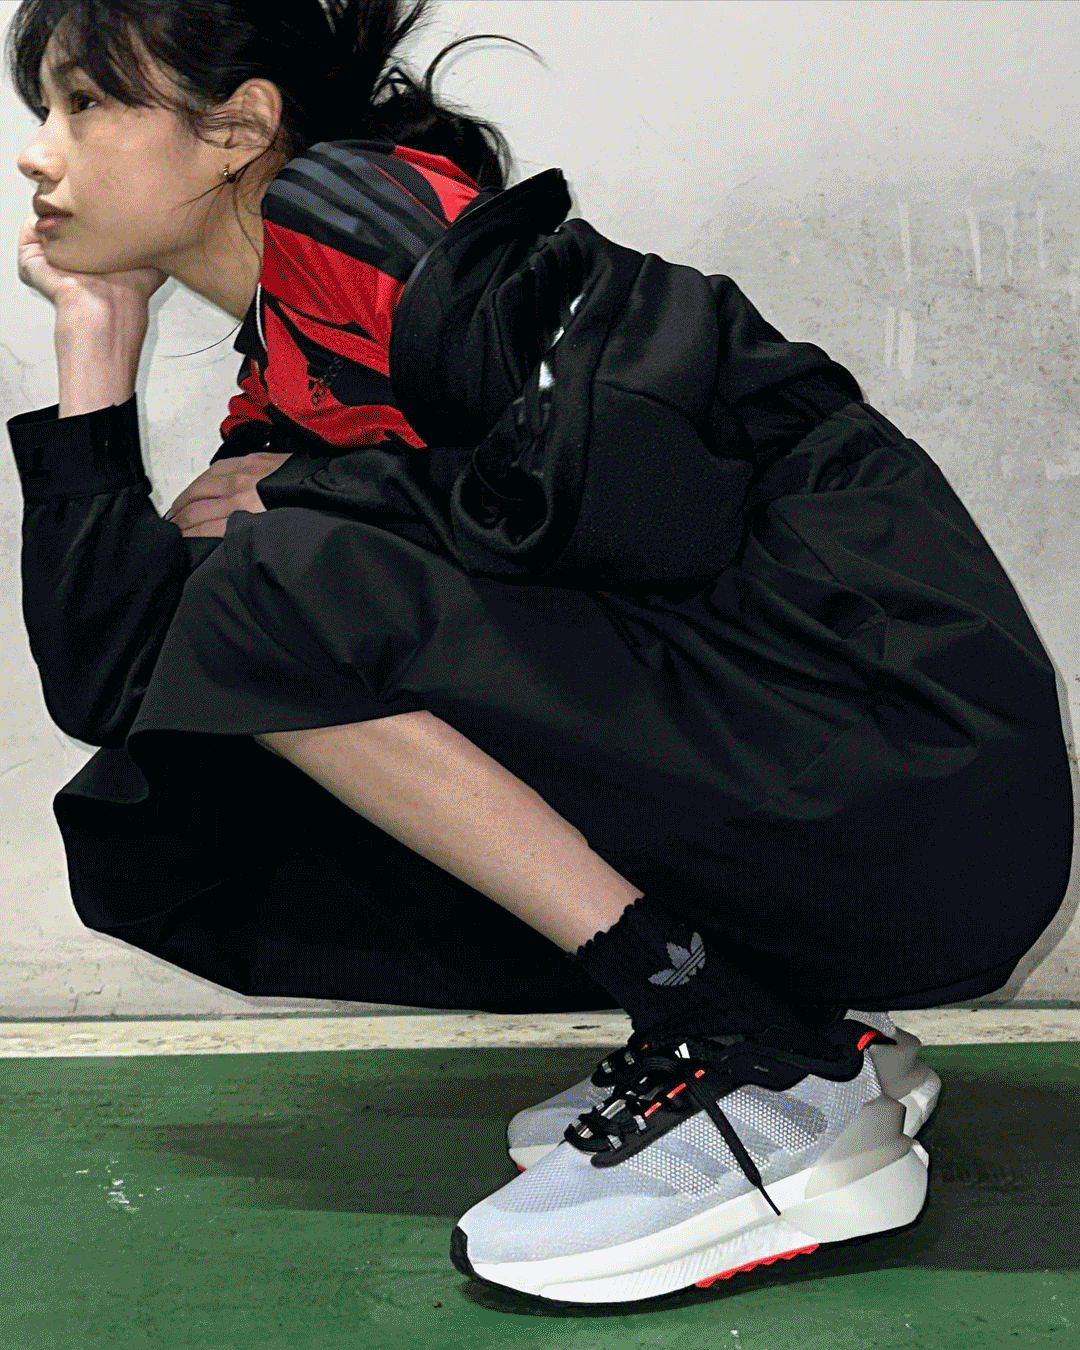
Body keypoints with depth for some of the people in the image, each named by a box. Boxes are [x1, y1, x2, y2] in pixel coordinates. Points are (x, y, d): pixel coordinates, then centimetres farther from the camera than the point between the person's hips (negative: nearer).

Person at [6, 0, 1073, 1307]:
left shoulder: (359, 210, -7)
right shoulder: (285, 394, 17)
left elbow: (651, 477, -21)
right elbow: (109, 682, 10)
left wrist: (296, 502, -6)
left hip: (909, 779, -8)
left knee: (269, 602, -15)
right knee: (165, 833, 5)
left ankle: (769, 1080, -12)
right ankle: (787, 1025, 6)